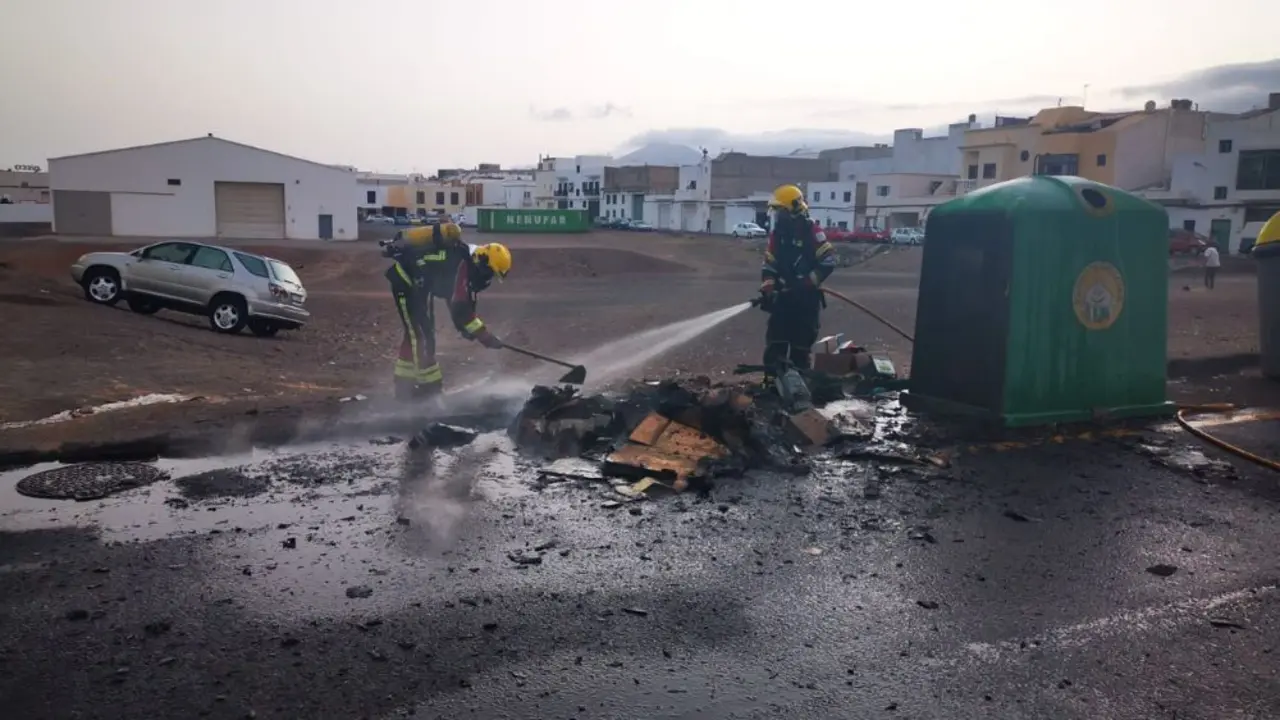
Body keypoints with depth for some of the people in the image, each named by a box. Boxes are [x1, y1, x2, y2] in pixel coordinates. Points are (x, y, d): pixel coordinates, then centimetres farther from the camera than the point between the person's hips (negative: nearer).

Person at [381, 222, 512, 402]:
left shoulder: (467, 258, 0)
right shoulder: (461, 265, -29)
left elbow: (457, 302, 9)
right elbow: (459, 309, -31)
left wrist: (466, 327, 7)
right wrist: (486, 336, -27)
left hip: (418, 284, 11)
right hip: (406, 280, -11)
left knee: (421, 333, 15)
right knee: (420, 335, -9)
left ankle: (405, 383, 24)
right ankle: (429, 386, -1)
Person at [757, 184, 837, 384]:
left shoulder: (812, 232, -10)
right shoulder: (777, 234, 7)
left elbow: (828, 262, -13)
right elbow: (769, 266, 8)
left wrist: (807, 283, -17)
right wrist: (767, 290, -6)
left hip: (806, 297, -4)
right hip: (783, 296, 4)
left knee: (801, 343, 4)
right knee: (775, 342, -2)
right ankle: (771, 381, 2)